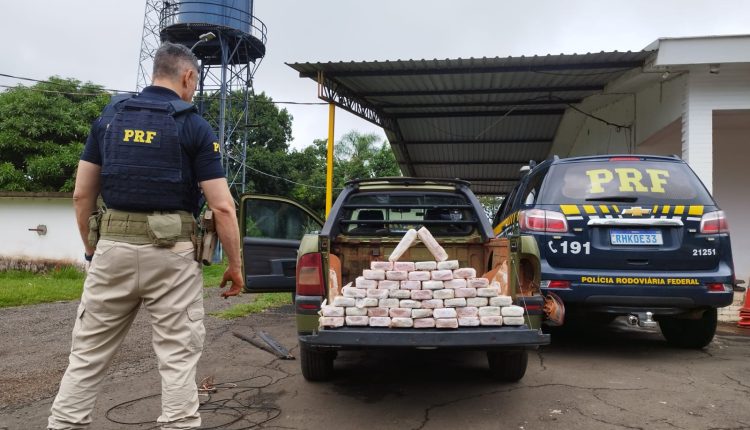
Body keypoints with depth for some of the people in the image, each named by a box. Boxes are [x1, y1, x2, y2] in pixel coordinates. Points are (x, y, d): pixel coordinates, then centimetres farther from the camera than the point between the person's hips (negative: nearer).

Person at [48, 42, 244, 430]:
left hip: (113, 247, 4)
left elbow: (82, 194, 9)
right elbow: (222, 207, -10)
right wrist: (235, 265, -1)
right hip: (171, 253, -4)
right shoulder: (194, 126, -4)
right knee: (178, 354, 5)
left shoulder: (110, 116, 8)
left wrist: (91, 248, 19)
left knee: (87, 351, 14)